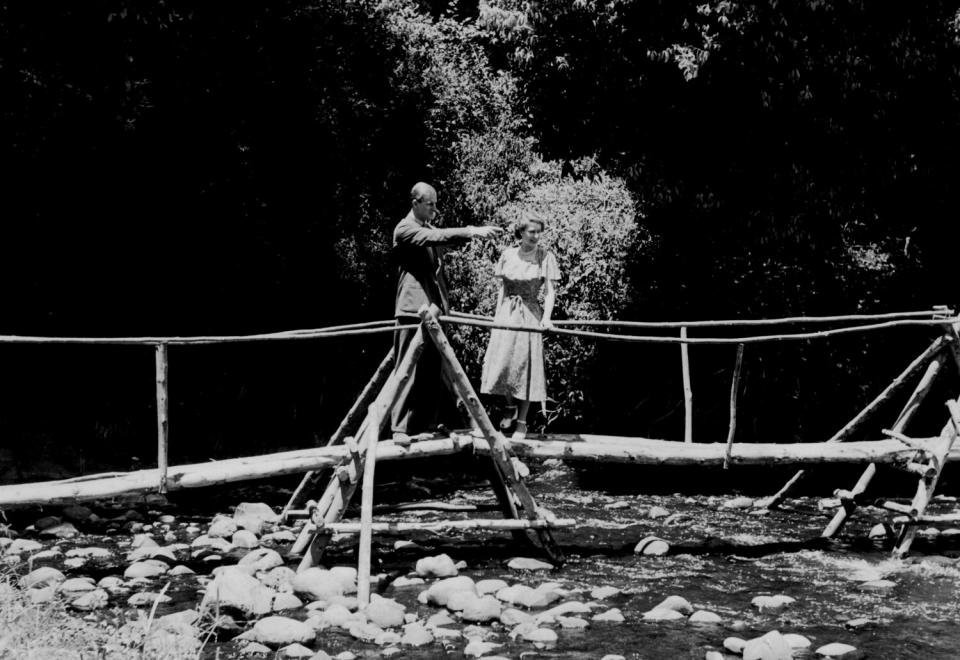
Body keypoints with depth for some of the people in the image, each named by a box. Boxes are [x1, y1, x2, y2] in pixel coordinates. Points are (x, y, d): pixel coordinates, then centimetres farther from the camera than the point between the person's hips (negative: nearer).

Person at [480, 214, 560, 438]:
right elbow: (503, 288, 12)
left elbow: (550, 292, -6)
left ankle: (522, 422, 7)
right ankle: (510, 406, 24)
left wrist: (547, 317, -19)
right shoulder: (508, 255, 4)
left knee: (525, 365, -1)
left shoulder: (546, 257, -4)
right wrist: (497, 313, 6)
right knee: (501, 362, -3)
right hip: (506, 313, 3)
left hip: (530, 315, -3)